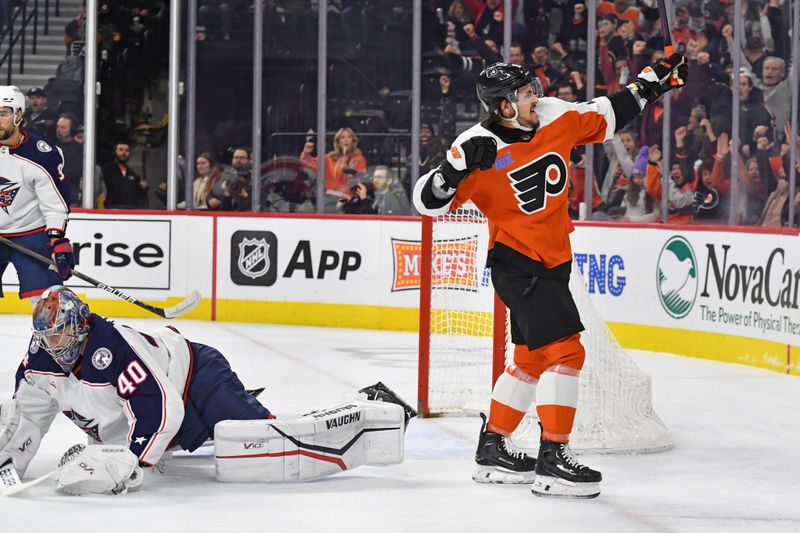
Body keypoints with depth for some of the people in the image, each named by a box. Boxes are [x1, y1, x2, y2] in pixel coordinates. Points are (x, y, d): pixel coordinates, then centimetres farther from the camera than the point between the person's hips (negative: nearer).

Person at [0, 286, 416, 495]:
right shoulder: (42, 358, -5)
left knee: (269, 449, -30)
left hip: (199, 382, -10)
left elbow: (159, 409, -36)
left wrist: (125, 463, -43)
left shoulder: (113, 347, -31)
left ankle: (376, 415, -22)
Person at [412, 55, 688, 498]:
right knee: (565, 352, -15)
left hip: (552, 261, 8)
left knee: (531, 359, 16)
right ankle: (552, 461, -12)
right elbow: (429, 201, -19)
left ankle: (492, 449, 28)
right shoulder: (480, 148, -18)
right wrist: (457, 167, -36)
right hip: (516, 264, -8)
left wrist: (655, 80, 11)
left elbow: (606, 116, 14)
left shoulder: (554, 118, -2)